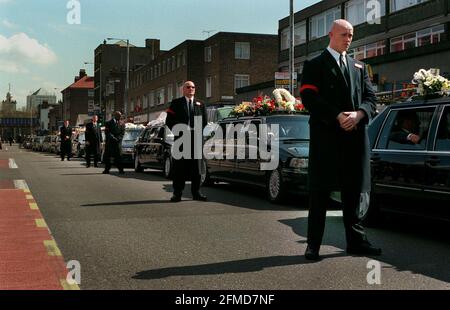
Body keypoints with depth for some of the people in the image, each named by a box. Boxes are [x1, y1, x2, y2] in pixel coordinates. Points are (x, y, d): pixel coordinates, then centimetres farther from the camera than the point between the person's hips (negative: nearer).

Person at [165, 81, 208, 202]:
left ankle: (196, 192, 11)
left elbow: (205, 121, 15)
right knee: (179, 167, -2)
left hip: (196, 137, 2)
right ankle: (177, 193, 2)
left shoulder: (200, 104, 16)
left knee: (196, 167, 4)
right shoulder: (176, 103, 8)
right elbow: (169, 121, 3)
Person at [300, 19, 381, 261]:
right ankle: (313, 243, 3)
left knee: (353, 191, 9)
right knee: (320, 191, -2)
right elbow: (309, 98, -8)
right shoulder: (315, 65, 5)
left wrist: (358, 114, -9)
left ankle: (356, 240, 17)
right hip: (326, 135, -5)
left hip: (355, 135, 5)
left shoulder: (359, 67, 21)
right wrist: (338, 117, -16)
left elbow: (370, 97, 12)